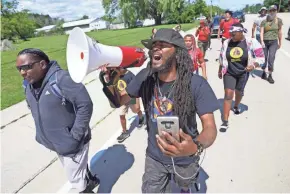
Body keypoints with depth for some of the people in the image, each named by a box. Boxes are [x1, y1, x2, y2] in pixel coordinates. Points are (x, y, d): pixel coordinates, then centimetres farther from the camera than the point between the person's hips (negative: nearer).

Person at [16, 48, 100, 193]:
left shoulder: (61, 79, -26)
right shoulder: (29, 84, -1)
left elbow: (85, 104, -27)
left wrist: (75, 135, -22)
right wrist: (42, 134, 9)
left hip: (71, 143, -8)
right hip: (56, 143, 8)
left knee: (76, 179, 8)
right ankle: (90, 180, 55)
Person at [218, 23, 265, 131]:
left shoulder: (251, 42, -13)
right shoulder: (226, 43, -5)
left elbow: (261, 57, -11)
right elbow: (222, 58, 9)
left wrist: (253, 66, -30)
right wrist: (220, 70, 15)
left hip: (243, 73, 0)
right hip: (229, 73, 0)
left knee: (239, 92, 19)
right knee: (228, 94, -10)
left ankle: (236, 106, 54)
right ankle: (225, 122, -8)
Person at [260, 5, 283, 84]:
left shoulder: (279, 20, 3)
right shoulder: (264, 21, 1)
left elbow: (279, 32, 7)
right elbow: (261, 32, -6)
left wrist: (280, 42, 11)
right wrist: (262, 41, -19)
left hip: (273, 42, 0)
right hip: (265, 41, 0)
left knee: (271, 59, -9)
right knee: (264, 58, 7)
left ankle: (270, 76, -2)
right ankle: (264, 73, 23)